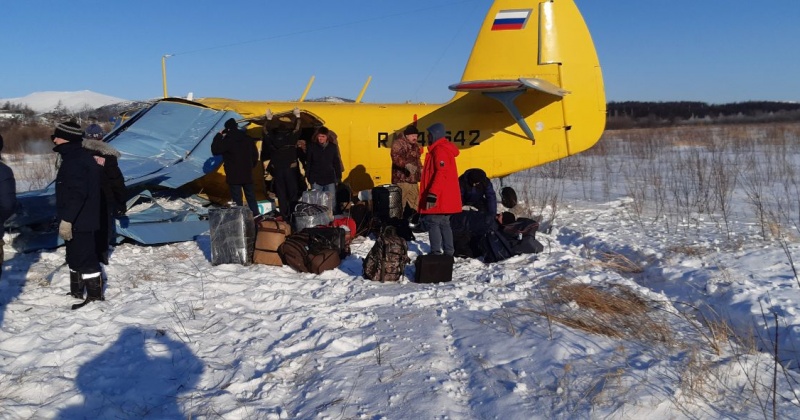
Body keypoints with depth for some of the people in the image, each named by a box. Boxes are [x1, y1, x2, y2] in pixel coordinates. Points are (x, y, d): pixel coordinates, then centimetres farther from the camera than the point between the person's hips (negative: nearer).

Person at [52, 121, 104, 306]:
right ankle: (76, 292, 31)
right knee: (76, 256, 20)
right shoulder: (76, 157, 15)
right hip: (80, 220, 11)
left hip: (79, 221, -11)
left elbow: (77, 194, -26)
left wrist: (66, 219, -26)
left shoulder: (75, 161, -20)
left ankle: (95, 297, 2)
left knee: (85, 258, -5)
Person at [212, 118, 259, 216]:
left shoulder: (227, 140, -12)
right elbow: (255, 154, 12)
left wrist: (218, 136, -2)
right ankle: (256, 216, 15)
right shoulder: (247, 138, 7)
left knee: (237, 200, -2)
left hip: (234, 176, -5)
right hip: (247, 174, 5)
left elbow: (215, 150, -8)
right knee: (251, 197, 13)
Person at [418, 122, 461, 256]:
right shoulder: (444, 149, 18)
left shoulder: (440, 150, -15)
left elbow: (441, 174, -24)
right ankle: (448, 252, 19)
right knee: (444, 224, 14)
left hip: (439, 198, -10)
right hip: (445, 198, 10)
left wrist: (432, 194, -27)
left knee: (433, 222, -7)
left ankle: (435, 253, -7)